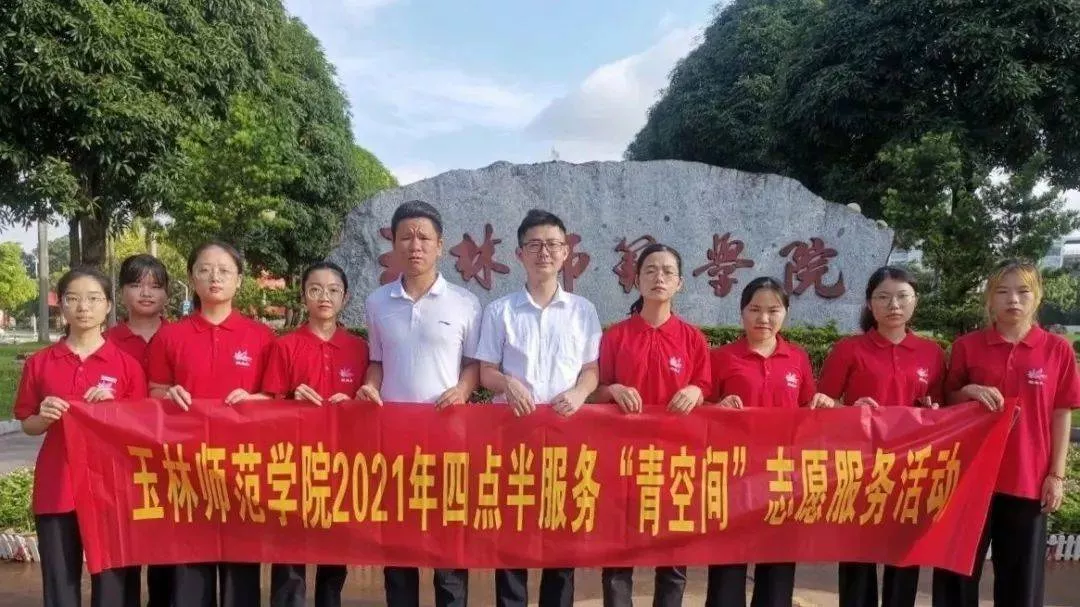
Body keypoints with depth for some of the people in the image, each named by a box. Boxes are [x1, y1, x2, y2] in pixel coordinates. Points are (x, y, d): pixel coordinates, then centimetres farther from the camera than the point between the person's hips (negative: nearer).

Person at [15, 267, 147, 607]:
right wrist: (44, 417, -10)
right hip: (56, 488, 2)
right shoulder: (39, 363, 5)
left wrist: (113, 408, -13)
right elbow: (28, 425, 11)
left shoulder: (127, 364, 0)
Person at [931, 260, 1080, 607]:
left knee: (1021, 578, 10)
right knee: (957, 571, 8)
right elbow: (949, 406, 8)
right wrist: (968, 392, -13)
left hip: (1029, 480, 0)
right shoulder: (967, 346, 1)